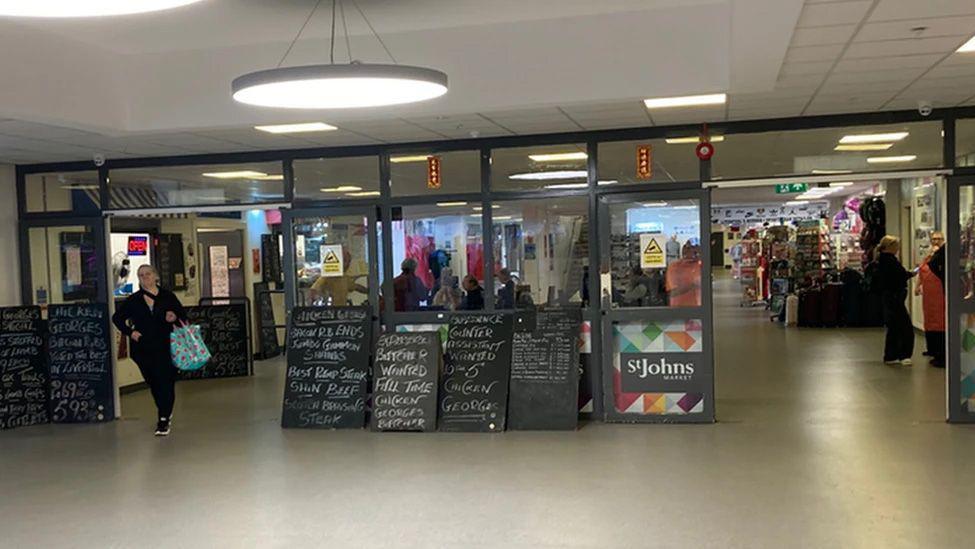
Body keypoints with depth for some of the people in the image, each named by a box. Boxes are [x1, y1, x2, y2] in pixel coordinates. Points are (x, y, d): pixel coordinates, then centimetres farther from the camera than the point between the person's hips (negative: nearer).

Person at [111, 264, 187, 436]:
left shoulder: (168, 296, 3)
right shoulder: (133, 300, 7)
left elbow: (183, 314, 9)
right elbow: (117, 317, 14)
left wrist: (175, 317, -14)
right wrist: (129, 331, 0)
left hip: (164, 347, -2)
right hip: (143, 349, 2)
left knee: (166, 382, -8)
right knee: (154, 383, 10)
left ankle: (163, 419, -3)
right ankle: (166, 414, 29)